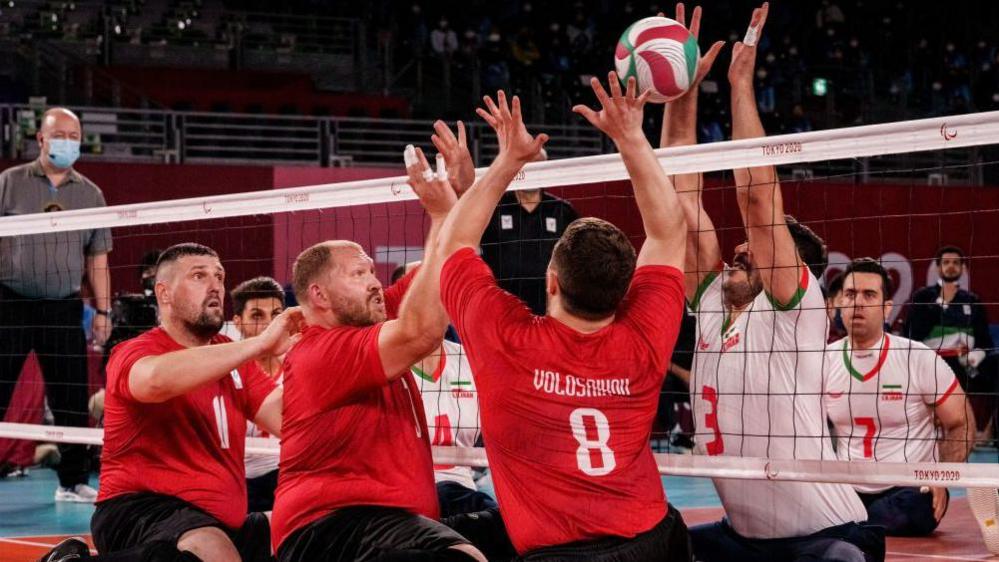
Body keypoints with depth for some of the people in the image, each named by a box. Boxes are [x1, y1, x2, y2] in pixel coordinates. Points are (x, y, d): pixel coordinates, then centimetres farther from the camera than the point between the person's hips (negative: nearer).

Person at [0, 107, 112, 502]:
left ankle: (73, 481, 12)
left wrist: (102, 311, 7)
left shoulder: (90, 194, 11)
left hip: (64, 308, 3)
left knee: (72, 399, 3)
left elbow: (97, 259, 13)